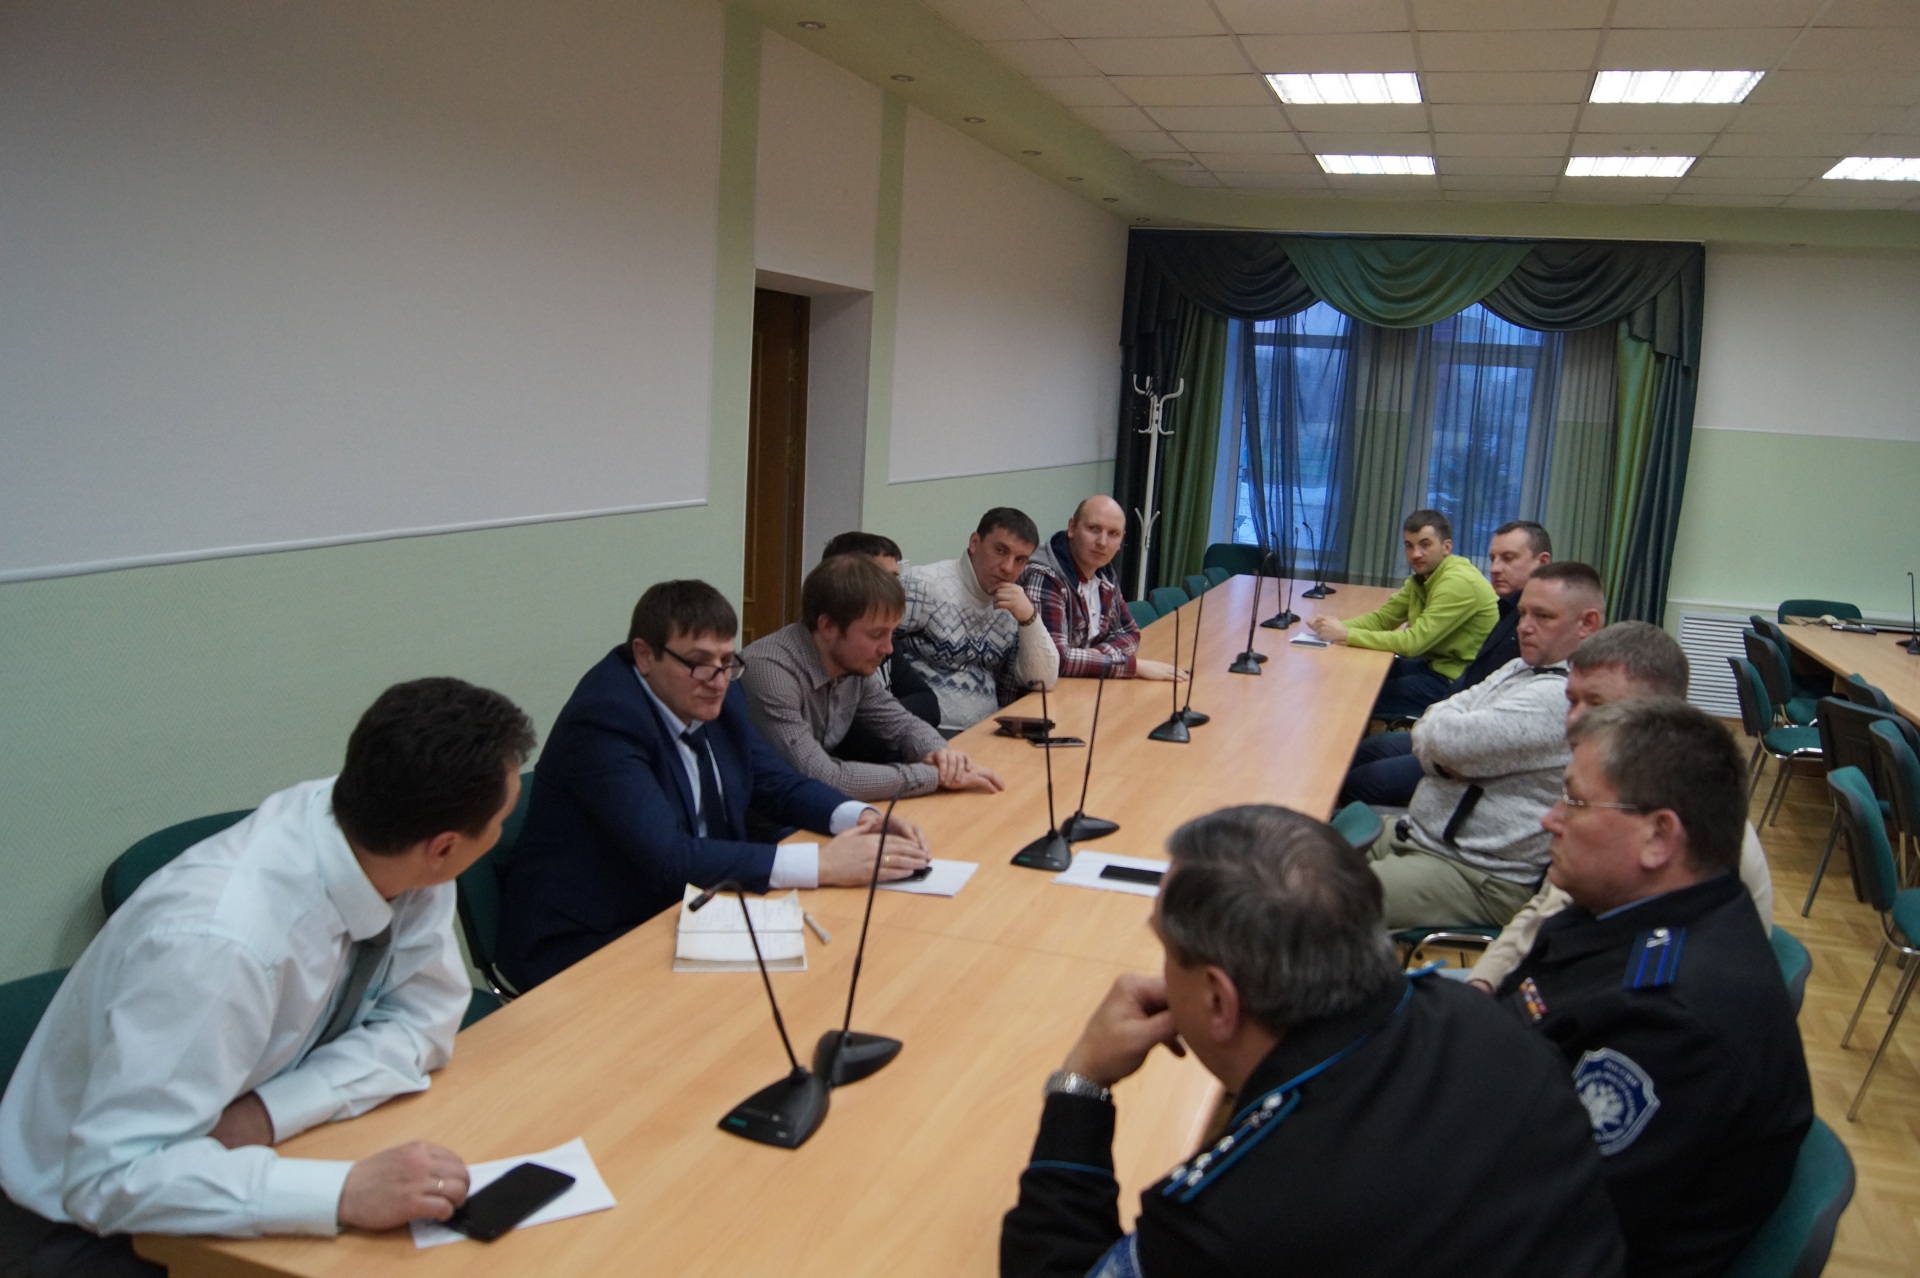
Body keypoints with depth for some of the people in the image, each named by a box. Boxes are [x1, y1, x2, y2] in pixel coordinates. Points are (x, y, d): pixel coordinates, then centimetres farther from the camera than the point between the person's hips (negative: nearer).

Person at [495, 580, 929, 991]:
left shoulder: (714, 697, 0)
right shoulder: (604, 719, -24)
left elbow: (779, 785, 8)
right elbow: (670, 859, -32)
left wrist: (862, 817, -13)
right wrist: (824, 863, -34)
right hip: (583, 948, -8)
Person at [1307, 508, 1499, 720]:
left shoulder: (1459, 582, -23)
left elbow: (1413, 641, -26)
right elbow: (1382, 617, 4)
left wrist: (1346, 635, -26)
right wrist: (1338, 626, -15)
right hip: (1435, 663, 9)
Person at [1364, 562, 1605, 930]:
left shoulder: (1564, 696, -18)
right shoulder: (1520, 668, 14)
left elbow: (1447, 741, -23)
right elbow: (1427, 729, 10)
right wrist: (1445, 754, -11)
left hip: (1481, 877, -9)